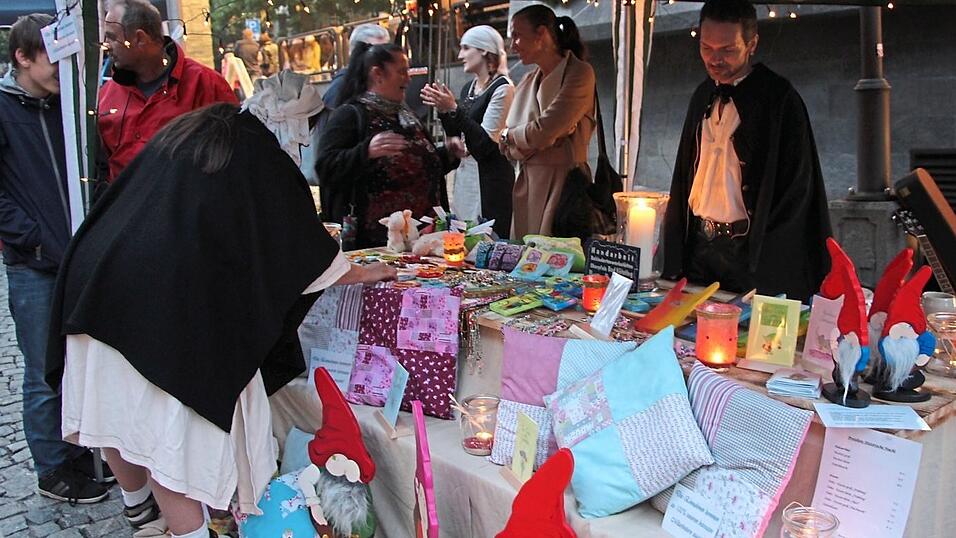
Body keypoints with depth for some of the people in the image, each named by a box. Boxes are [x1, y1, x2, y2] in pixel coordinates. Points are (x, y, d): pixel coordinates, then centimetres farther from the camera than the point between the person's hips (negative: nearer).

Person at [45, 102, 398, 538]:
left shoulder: (167, 146, 19)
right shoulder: (255, 157, 5)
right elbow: (304, 251, 10)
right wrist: (364, 274, 25)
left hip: (99, 297, 6)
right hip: (172, 322, -6)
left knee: (118, 418, 21)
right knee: (172, 439, 4)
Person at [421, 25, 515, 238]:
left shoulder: (502, 88, -10)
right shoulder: (468, 88, 15)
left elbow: (486, 142, -17)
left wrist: (454, 109, -19)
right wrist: (443, 109, 3)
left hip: (490, 179, -8)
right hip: (464, 175, 8)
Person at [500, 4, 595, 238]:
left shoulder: (579, 73, -7)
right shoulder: (528, 81, 14)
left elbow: (543, 133, -17)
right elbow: (508, 147, 8)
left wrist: (509, 134, 1)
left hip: (561, 185, -7)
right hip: (526, 185, 7)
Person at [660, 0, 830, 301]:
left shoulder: (779, 99, -8)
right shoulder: (704, 96, 12)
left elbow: (796, 187, -9)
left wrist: (761, 258, -14)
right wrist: (675, 241, 10)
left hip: (749, 250, -6)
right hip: (698, 242, 6)